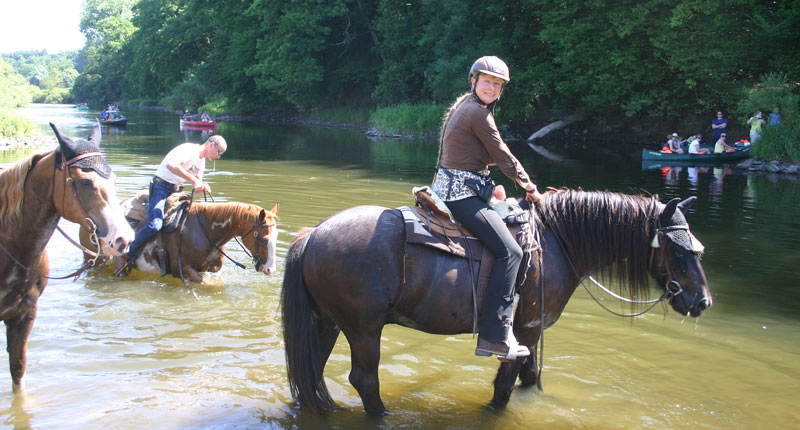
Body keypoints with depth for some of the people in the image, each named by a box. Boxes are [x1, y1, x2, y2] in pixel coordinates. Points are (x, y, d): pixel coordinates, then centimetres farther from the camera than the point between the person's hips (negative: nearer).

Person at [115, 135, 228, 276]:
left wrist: (203, 185, -12)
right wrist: (193, 180, -31)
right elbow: (171, 165, -31)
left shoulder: (202, 160, 16)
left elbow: (198, 181, 12)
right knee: (155, 223, -26)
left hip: (175, 190, 10)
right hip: (161, 186, -10)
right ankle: (127, 256, -16)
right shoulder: (189, 149, -15)